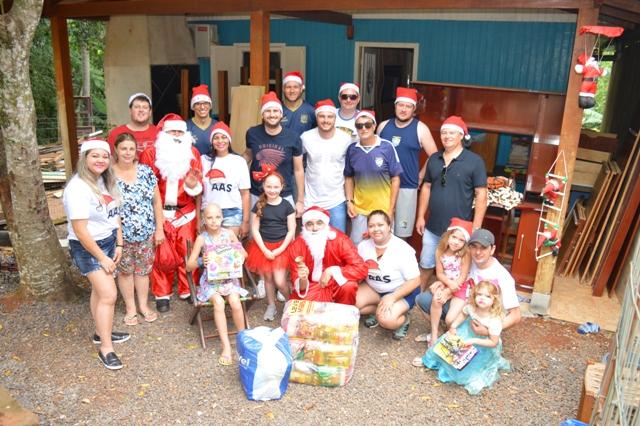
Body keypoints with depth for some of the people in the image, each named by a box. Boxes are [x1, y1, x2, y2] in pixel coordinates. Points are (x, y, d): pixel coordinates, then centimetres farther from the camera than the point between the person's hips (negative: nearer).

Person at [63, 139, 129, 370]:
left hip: (108, 241, 7)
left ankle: (102, 332, 32)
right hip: (88, 247, -7)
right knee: (109, 295, -8)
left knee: (100, 289, 17)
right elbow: (80, 231, -23)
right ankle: (105, 347, 6)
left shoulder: (106, 181, 2)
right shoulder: (78, 188, -23)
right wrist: (102, 258, -17)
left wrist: (119, 244, 6)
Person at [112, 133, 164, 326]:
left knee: (143, 269, 14)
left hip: (146, 233, 2)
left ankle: (143, 305, 31)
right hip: (121, 235, -2)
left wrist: (159, 228, 1)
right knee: (125, 271, 12)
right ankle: (130, 308, 28)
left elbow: (156, 201, 3)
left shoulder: (146, 171, -1)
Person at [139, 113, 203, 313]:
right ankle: (162, 294, 18)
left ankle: (187, 291, 23)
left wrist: (193, 185, -14)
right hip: (159, 213, -2)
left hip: (186, 213, 2)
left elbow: (199, 187, 9)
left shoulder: (193, 153, 5)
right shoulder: (150, 154, -3)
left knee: (187, 253, 6)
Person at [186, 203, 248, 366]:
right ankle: (226, 346, -21)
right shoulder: (201, 238, -7)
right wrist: (201, 262, -26)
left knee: (235, 301, -26)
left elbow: (244, 254, 9)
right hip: (210, 280, -1)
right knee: (218, 303, -29)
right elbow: (189, 266, -5)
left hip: (229, 277, 1)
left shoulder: (229, 233, -2)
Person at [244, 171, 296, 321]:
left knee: (279, 281, -9)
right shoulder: (259, 205, -3)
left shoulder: (286, 205, -5)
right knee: (268, 278, 11)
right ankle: (271, 305, 30)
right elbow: (255, 230, -1)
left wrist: (280, 249, -11)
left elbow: (291, 231, -3)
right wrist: (265, 250, -8)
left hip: (282, 247, -2)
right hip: (263, 247, 2)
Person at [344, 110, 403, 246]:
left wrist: (391, 209, -7)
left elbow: (395, 179, -6)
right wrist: (349, 202, 0)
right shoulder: (352, 149, -2)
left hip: (383, 209, -2)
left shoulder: (387, 147, -10)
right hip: (359, 209, 2)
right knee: (356, 244, 13)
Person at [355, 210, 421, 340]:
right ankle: (378, 311, 6)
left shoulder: (402, 250, -23)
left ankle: (404, 319, 3)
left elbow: (415, 281, -20)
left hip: (402, 291, -5)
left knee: (387, 320, -31)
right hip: (373, 288, 5)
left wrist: (392, 297, -30)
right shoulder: (363, 246, -7)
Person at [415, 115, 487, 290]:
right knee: (426, 265, 16)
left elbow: (481, 194, -10)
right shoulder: (434, 159, 6)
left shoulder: (474, 161, -9)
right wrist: (420, 217, 7)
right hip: (432, 227, 4)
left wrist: (476, 227, -13)